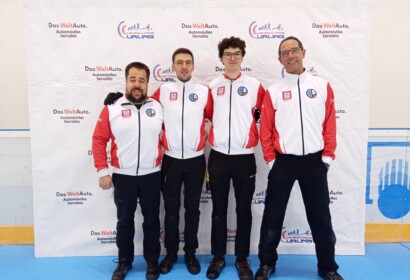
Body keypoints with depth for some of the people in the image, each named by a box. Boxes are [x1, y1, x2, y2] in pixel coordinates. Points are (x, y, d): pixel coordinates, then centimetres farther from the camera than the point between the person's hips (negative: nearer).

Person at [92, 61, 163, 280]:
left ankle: (152, 261, 31)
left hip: (151, 175, 1)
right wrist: (102, 171, -6)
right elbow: (99, 140, -2)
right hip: (122, 176, 0)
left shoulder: (158, 107, 0)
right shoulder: (112, 108, -4)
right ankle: (124, 261, 33)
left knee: (151, 220, 13)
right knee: (124, 221, 14)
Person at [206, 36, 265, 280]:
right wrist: (212, 138, 7)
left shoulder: (255, 85, 2)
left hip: (245, 157, -1)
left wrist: (260, 139, 2)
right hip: (218, 157, 1)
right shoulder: (212, 86, 5)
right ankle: (218, 257, 26)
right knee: (219, 210, 11)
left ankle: (242, 258, 25)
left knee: (244, 210, 8)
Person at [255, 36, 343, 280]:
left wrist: (328, 156, -1)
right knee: (273, 215, 8)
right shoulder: (273, 91, 2)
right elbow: (266, 128, 0)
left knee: (321, 216, 11)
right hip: (283, 162, 0)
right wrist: (270, 159, -3)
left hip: (314, 161, 1)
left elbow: (330, 124, 3)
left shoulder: (323, 86, 4)